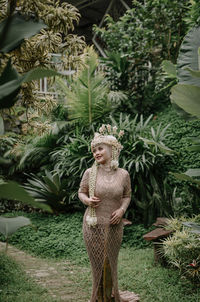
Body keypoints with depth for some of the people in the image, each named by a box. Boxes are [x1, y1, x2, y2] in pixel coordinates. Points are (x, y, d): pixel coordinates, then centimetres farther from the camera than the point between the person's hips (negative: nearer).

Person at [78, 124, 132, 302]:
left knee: (111, 261, 13)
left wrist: (122, 209, -10)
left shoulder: (123, 174, -4)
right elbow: (81, 192, 6)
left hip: (114, 226, 1)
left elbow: (127, 196, 8)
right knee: (97, 261, 9)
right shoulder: (90, 173, -6)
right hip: (93, 225, -1)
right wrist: (87, 200, -16)